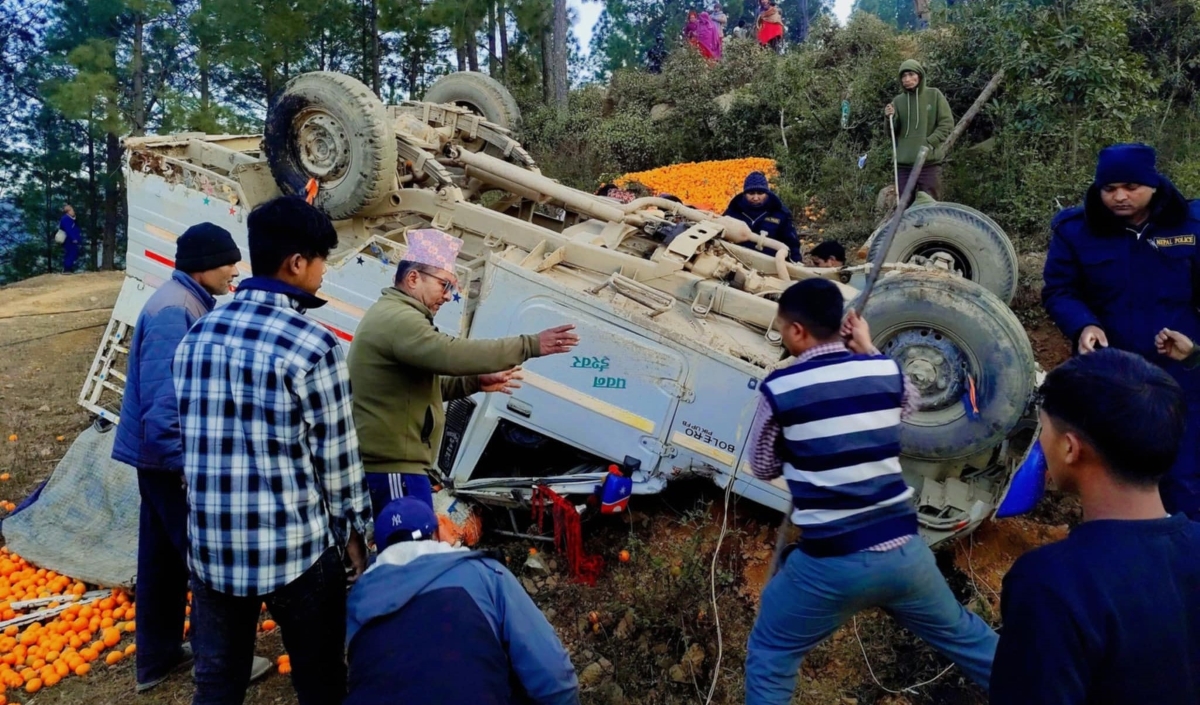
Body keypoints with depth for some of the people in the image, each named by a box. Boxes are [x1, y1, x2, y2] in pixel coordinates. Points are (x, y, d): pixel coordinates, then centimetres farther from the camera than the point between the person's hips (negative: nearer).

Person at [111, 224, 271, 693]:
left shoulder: (190, 304, 10)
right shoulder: (173, 309, -21)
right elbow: (162, 395, -26)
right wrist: (184, 460, -25)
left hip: (165, 454, 10)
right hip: (173, 456, -10)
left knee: (165, 556, 18)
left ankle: (157, 654, 31)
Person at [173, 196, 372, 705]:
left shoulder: (198, 334, 3)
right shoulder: (312, 345, -16)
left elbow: (194, 437, 11)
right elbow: (336, 454, -11)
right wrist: (354, 531, 4)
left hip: (212, 544, 6)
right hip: (295, 547, -6)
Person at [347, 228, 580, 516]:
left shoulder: (389, 316, 20)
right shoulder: (398, 319, -16)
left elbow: (424, 384, 24)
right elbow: (453, 353, -29)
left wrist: (476, 383, 13)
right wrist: (530, 345, -26)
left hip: (385, 462, 11)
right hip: (394, 467, -11)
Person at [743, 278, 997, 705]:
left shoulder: (779, 388, -10)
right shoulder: (886, 371, 0)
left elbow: (763, 468, 3)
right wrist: (868, 350, 24)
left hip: (830, 562, -4)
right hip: (902, 550, 4)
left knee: (770, 655, 17)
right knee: (959, 632, 29)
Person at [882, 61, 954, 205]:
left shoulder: (934, 95, 3)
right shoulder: (898, 101, 10)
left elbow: (947, 124, 0)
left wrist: (929, 142, -12)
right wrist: (890, 118, -9)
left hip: (929, 163, -3)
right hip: (904, 164, 3)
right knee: (904, 207, 4)